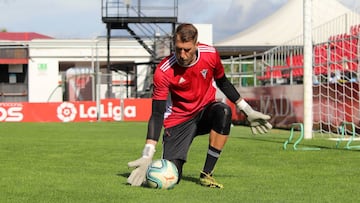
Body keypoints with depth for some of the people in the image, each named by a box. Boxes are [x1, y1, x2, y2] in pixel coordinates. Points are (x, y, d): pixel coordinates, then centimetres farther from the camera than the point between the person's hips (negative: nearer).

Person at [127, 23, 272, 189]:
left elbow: (222, 82, 8)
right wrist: (147, 156, -29)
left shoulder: (210, 54, -13)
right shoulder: (163, 71, -22)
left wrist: (248, 111, 11)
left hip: (206, 111, 3)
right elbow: (157, 114, -21)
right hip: (179, 121, -2)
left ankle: (206, 174, -23)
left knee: (224, 112, -35)